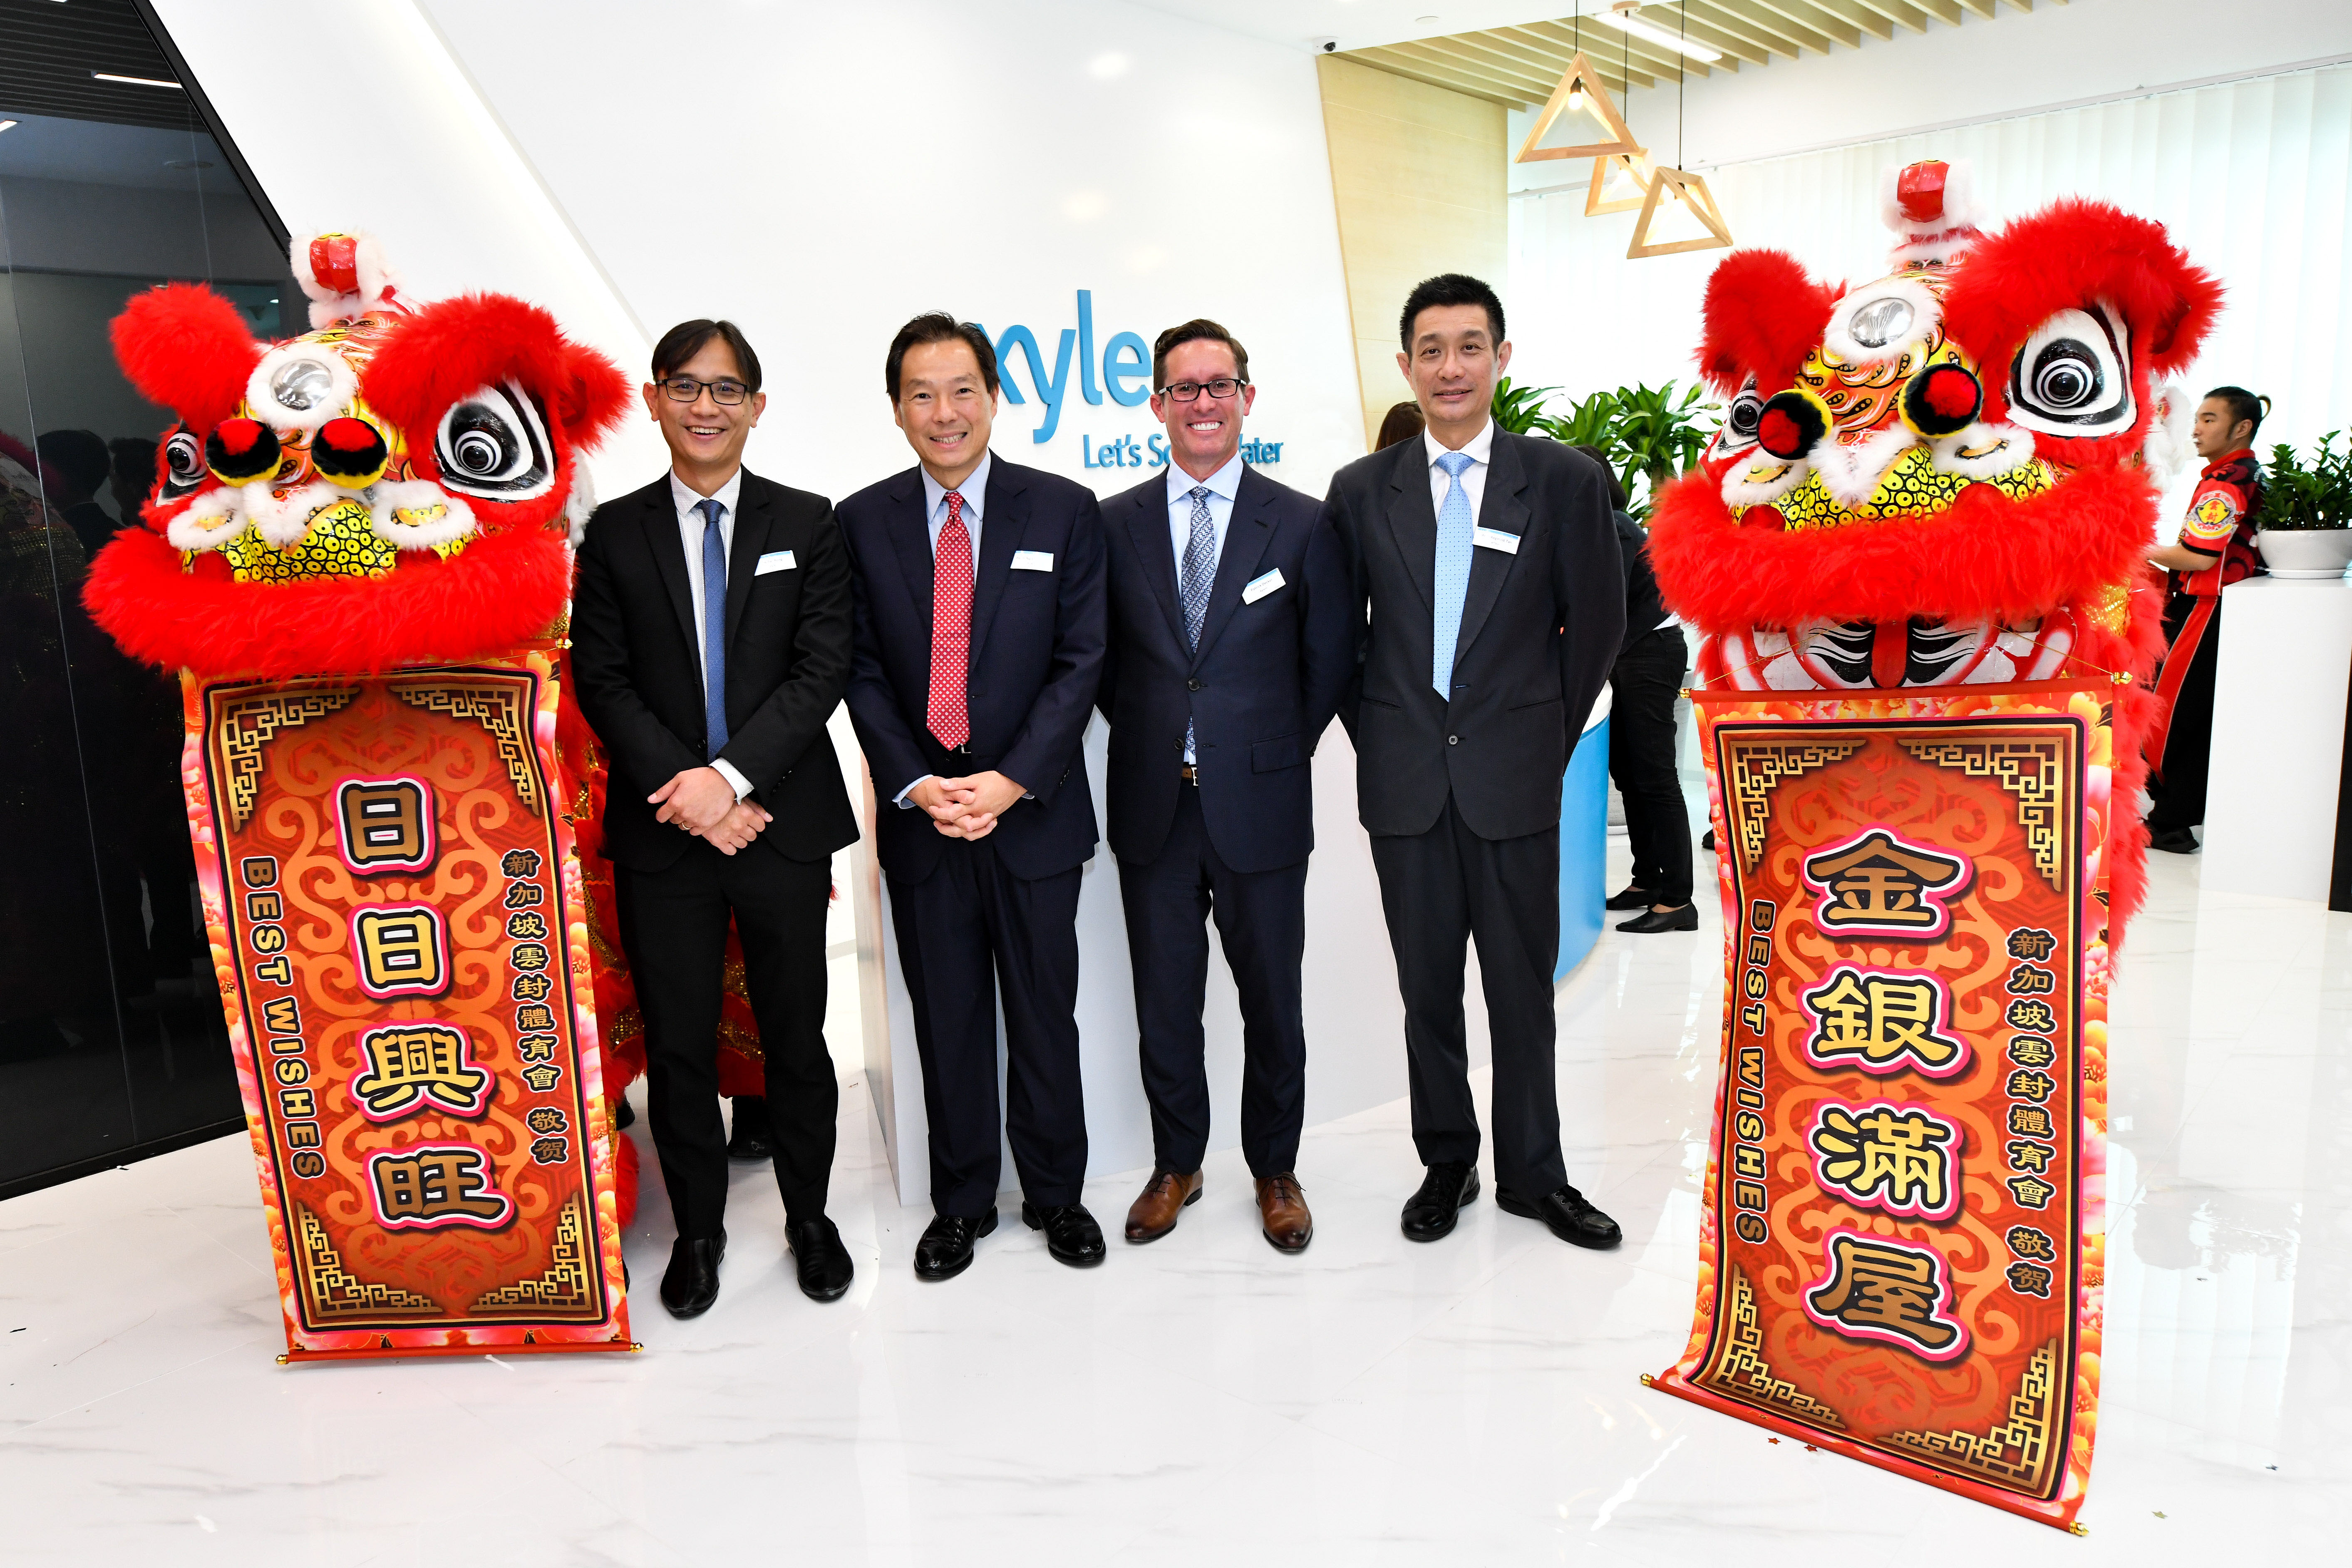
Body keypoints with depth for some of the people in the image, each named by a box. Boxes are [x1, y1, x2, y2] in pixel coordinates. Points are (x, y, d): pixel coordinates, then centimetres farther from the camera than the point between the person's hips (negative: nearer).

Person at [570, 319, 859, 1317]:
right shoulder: (614, 533, 6)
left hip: (784, 822, -1)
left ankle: (809, 1215, 29)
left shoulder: (806, 524, 3)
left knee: (796, 1035, 10)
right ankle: (698, 1228, 28)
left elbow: (823, 670, -6)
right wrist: (682, 788, -13)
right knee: (678, 1045, 9)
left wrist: (732, 775, -16)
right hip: (660, 830, 1)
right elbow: (601, 680, 0)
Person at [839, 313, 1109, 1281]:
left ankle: (1055, 1194, 29)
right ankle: (961, 1202, 29)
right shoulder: (862, 522, 4)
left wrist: (1011, 781, -14)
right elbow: (861, 671, 2)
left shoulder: (1063, 511, 0)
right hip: (918, 816, 1)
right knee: (945, 1019, 12)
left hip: (1034, 811, -1)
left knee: (1045, 1014, 10)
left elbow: (1080, 660, -5)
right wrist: (915, 784, -12)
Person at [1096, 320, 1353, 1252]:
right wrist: (1149, 738, 4)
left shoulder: (1301, 525, 0)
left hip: (1260, 807, -1)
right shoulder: (1113, 525, 4)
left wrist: (1273, 752, 3)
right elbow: (1098, 658, 11)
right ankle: (1176, 1164, 32)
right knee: (1164, 1001, 12)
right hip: (1152, 808, 2)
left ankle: (1275, 1170, 30)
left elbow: (1330, 662, 4)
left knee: (1272, 1000, 10)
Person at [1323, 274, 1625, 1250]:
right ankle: (1446, 1163, 27)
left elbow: (1597, 622, 5)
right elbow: (1339, 631, 11)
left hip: (1515, 776, -1)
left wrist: (1549, 735, 3)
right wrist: (1375, 735, 6)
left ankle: (1533, 1174, 24)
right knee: (1428, 987, 10)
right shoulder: (1361, 491, 4)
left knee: (1523, 988, 8)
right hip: (1405, 777, 1)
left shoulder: (1564, 480, 1)